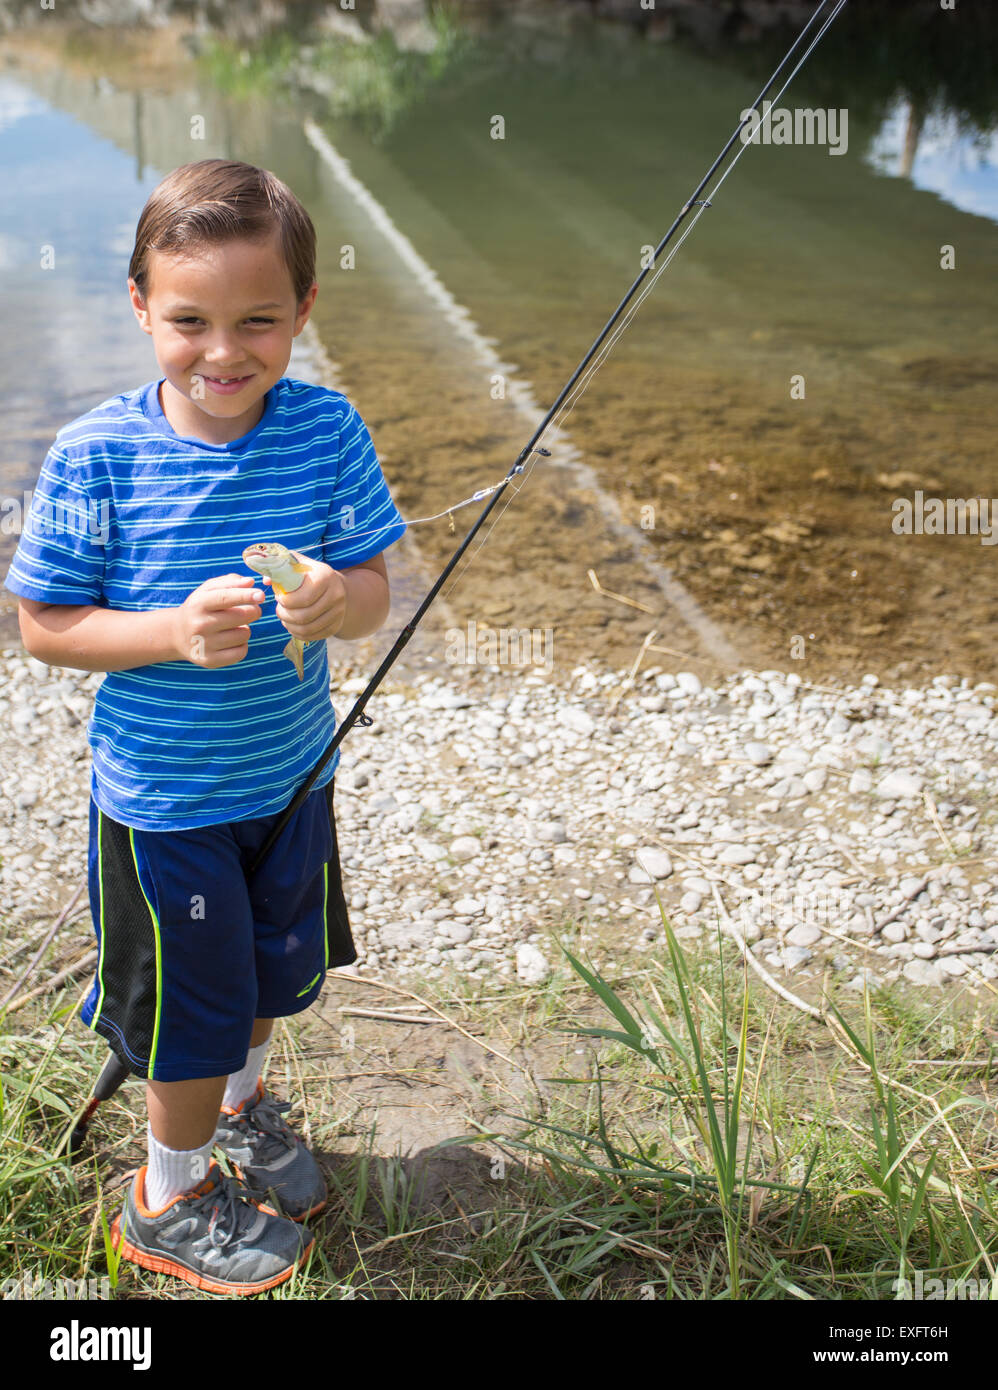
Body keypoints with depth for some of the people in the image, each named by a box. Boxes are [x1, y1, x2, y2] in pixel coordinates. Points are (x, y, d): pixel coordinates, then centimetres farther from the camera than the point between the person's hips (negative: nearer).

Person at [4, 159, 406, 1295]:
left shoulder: (327, 431, -12)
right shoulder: (96, 455, -19)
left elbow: (373, 597, -8)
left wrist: (334, 601, -31)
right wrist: (175, 630, -29)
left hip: (292, 773, 4)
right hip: (161, 796, -4)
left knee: (274, 970, 25)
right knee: (194, 1002, 12)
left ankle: (240, 1104, 57)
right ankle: (170, 1197, 40)